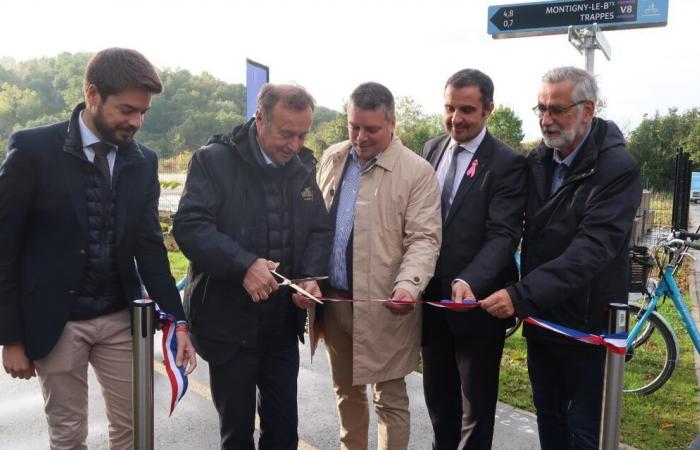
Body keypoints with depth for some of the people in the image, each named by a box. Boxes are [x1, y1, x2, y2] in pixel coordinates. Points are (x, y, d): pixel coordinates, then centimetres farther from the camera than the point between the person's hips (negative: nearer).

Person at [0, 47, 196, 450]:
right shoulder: (34, 148, -10)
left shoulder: (144, 161, 1)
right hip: (56, 321, -3)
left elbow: (150, 246, 1)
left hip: (121, 319, 3)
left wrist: (178, 321, -6)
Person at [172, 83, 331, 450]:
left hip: (283, 323, 4)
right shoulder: (215, 160, -9)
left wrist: (311, 278, -10)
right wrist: (244, 265, -30)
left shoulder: (303, 165, 7)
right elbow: (189, 225, -18)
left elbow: (319, 231, 8)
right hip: (229, 322, -4)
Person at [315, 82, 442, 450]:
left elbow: (424, 239, -14)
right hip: (332, 299, 6)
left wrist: (408, 286, -30)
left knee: (390, 398, 7)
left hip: (382, 305, -5)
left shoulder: (417, 172, -10)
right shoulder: (332, 159, 8)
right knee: (345, 391, 21)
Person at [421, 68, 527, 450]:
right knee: (437, 396, 20)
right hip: (431, 298, 5)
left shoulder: (507, 163, -12)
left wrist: (468, 283, -36)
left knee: (476, 404, 13)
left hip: (476, 303, -5)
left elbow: (503, 235, -20)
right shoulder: (431, 150, 7)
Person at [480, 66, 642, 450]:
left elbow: (592, 248, -27)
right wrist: (520, 295, -1)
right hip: (540, 317, 6)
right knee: (548, 416, 19)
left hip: (588, 323, -5)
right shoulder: (537, 160, 2)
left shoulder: (618, 169, -17)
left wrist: (522, 295, -34)